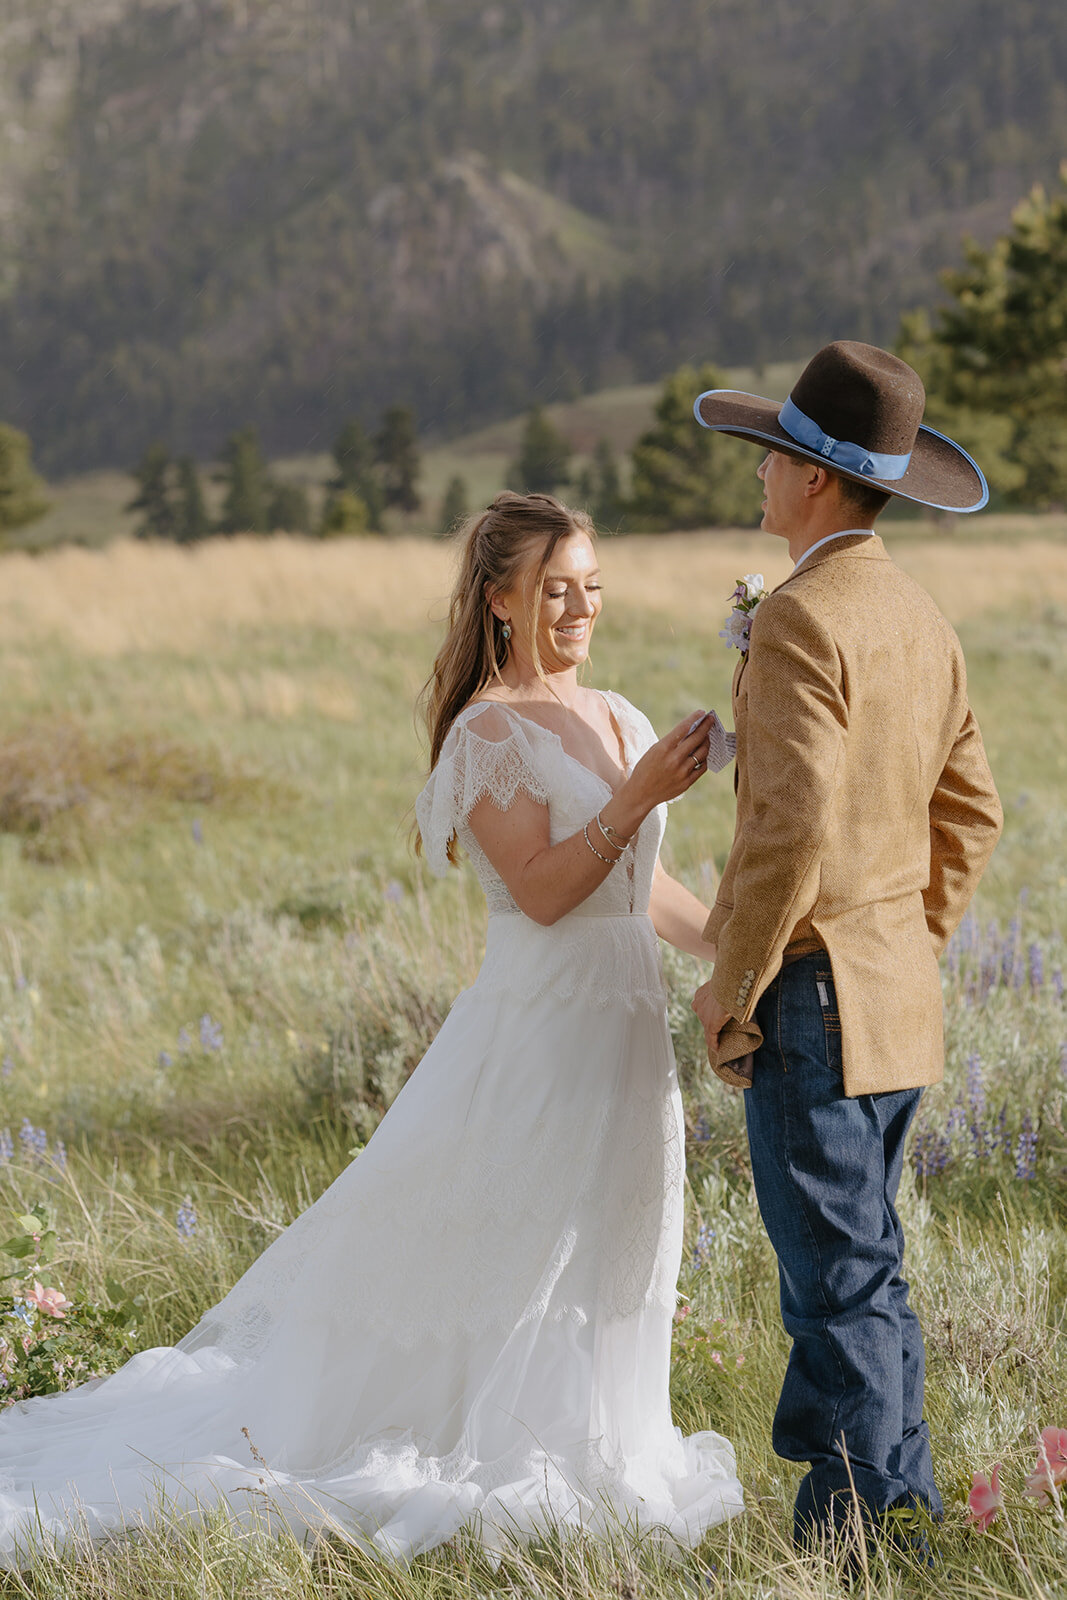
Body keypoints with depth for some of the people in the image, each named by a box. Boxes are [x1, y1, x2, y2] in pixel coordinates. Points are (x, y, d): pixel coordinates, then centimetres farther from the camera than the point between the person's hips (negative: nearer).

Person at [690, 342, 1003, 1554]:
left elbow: (794, 822, -24)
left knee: (838, 1276, -3)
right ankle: (899, 1504, 22)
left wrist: (731, 985, -16)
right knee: (861, 1262, 16)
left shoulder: (802, 620, -17)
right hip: (899, 994, 9)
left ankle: (861, 1523, 3)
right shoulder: (920, 622, 12)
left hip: (817, 996, -9)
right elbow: (970, 810, 17)